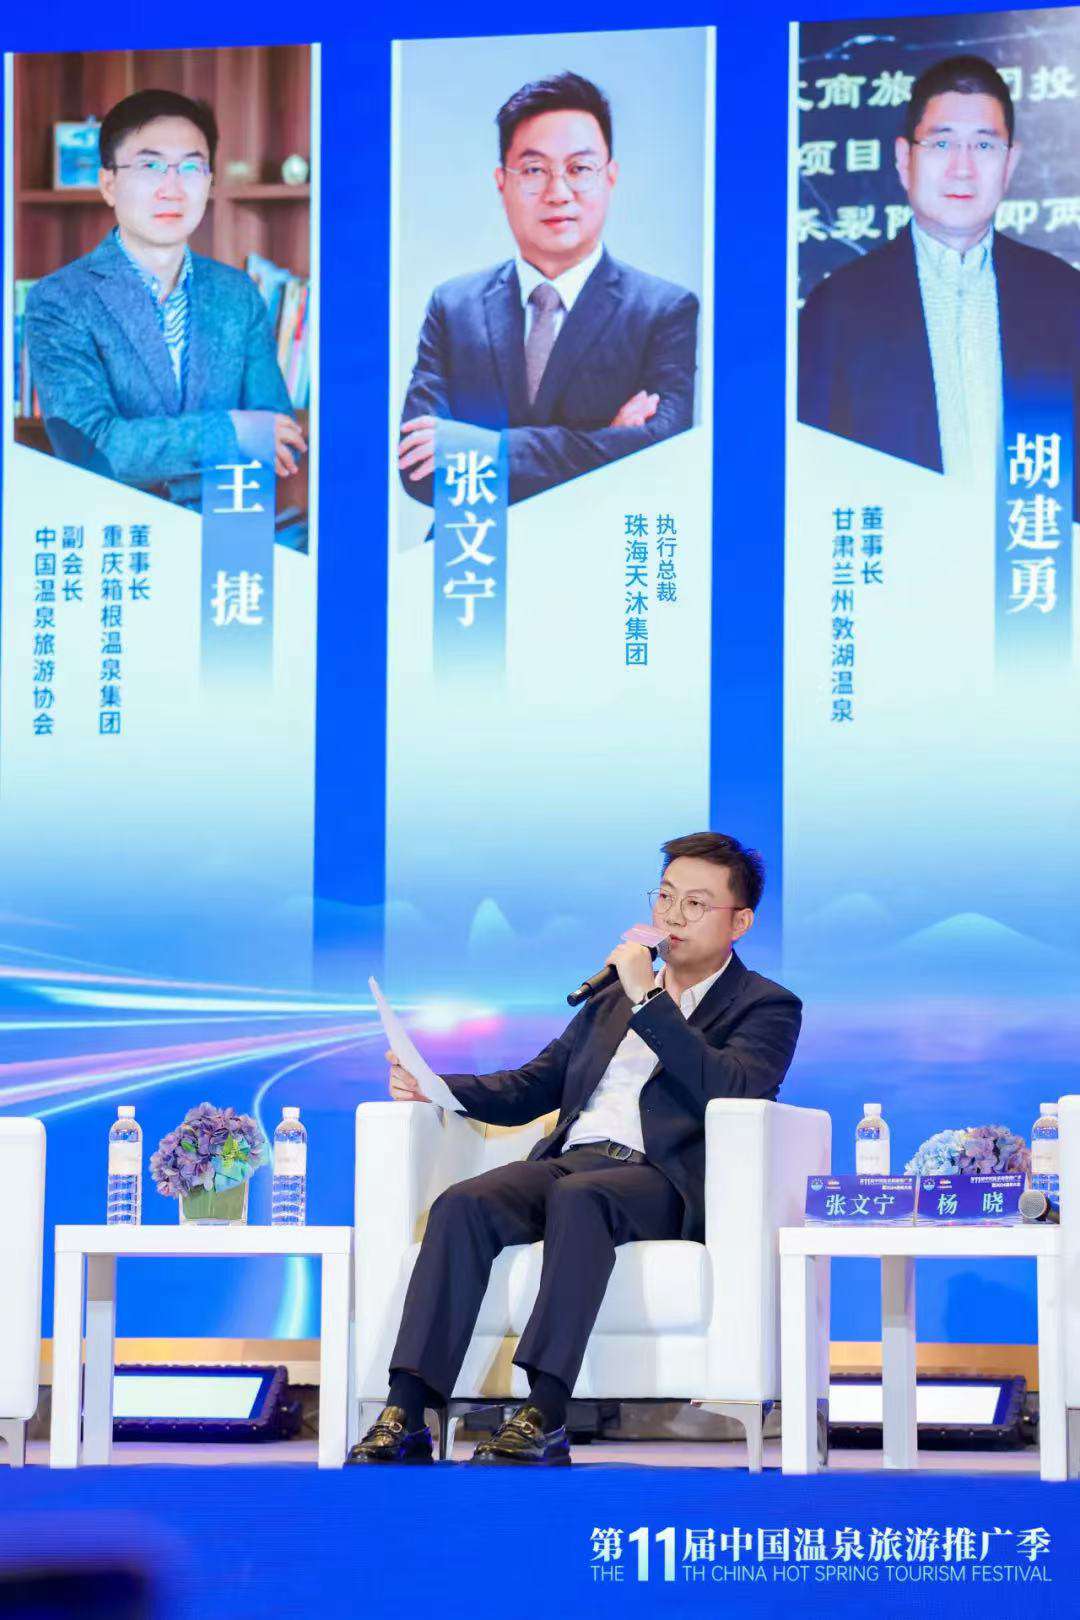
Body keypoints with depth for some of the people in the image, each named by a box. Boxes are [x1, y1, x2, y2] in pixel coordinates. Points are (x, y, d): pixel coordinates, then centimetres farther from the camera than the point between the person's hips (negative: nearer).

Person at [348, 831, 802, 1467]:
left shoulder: (767, 1007, 10)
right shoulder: (612, 997, 28)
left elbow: (732, 1093, -12)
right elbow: (529, 1090, 26)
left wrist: (649, 1000, -12)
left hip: (662, 1182, -5)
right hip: (568, 1162, 5)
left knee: (579, 1196, -38)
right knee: (462, 1205, -25)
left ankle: (545, 1419, -44)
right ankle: (405, 1419, -34)